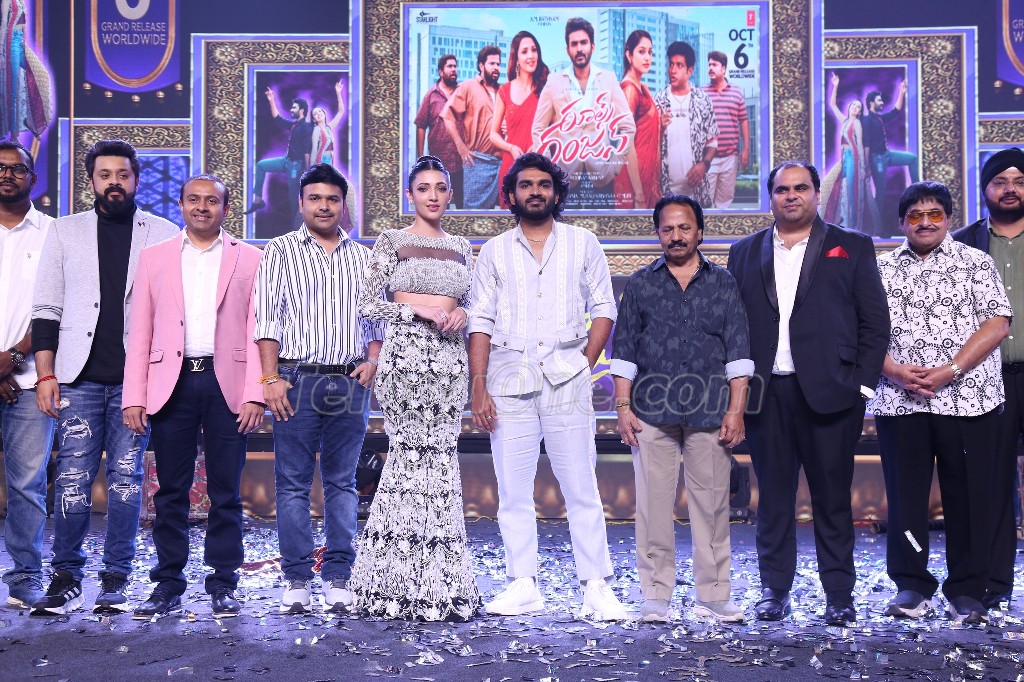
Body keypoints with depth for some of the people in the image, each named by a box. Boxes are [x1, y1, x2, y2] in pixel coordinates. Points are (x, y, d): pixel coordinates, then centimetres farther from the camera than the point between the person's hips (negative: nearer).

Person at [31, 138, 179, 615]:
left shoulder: (165, 236, 8)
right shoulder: (66, 232, 13)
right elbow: (46, 310, 10)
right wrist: (45, 374, 1)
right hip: (79, 377, 1)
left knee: (126, 477, 1)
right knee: (72, 477, -2)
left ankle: (116, 580, 9)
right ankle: (66, 578, 8)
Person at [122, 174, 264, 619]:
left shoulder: (249, 259, 9)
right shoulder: (154, 258, 13)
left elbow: (257, 330, 3)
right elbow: (140, 332, 9)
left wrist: (255, 393, -7)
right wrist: (134, 397, 0)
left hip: (227, 384, -1)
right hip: (172, 383, 1)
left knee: (226, 493, 2)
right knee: (170, 492, 5)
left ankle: (223, 586, 11)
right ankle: (168, 586, 15)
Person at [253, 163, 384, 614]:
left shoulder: (363, 257, 15)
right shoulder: (280, 251, 6)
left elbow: (377, 316, 18)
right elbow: (267, 318, -2)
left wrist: (372, 360, 0)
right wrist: (271, 378, -10)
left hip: (350, 383, 3)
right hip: (299, 379, -2)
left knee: (342, 483, 5)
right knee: (293, 484, -1)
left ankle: (338, 578, 10)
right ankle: (297, 580, 5)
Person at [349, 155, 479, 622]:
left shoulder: (461, 247, 17)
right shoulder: (392, 241, 3)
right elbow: (367, 305, -1)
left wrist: (461, 314, -2)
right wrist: (418, 309, -13)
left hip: (451, 355, 5)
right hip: (406, 351, -4)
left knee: (440, 454, 3)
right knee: (410, 452, -7)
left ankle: (439, 580, 10)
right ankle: (404, 582, 1)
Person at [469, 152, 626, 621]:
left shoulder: (582, 244, 11)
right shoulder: (494, 252, 11)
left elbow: (604, 309, 9)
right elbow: (481, 322, 6)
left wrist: (584, 364, -2)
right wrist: (478, 386, -3)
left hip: (566, 382, -1)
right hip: (509, 383, 1)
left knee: (582, 491, -2)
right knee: (513, 493, 3)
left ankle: (596, 589, 3)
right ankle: (523, 587, 11)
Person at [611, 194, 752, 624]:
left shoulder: (723, 283, 11)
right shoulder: (641, 284, 11)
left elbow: (738, 352, 8)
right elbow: (624, 350, 9)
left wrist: (736, 410, 0)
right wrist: (623, 406, 0)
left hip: (709, 410, 0)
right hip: (653, 410, 0)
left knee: (712, 504, 2)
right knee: (653, 505, 0)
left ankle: (713, 596, 12)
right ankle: (656, 598, 9)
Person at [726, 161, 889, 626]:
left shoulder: (852, 248, 8)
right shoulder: (745, 252, 14)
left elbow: (875, 321, 4)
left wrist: (862, 384, -4)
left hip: (828, 392, -2)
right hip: (766, 393, 2)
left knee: (833, 497, 3)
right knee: (773, 497, 6)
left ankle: (839, 595, 13)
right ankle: (774, 591, 16)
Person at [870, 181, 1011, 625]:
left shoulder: (975, 263, 7)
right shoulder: (881, 269, 12)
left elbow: (997, 323, -2)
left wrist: (949, 370, -13)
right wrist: (895, 371, -10)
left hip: (967, 400, -2)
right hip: (898, 401, 2)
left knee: (968, 496, 2)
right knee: (905, 496, 5)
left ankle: (967, 592, 12)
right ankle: (911, 587, 16)